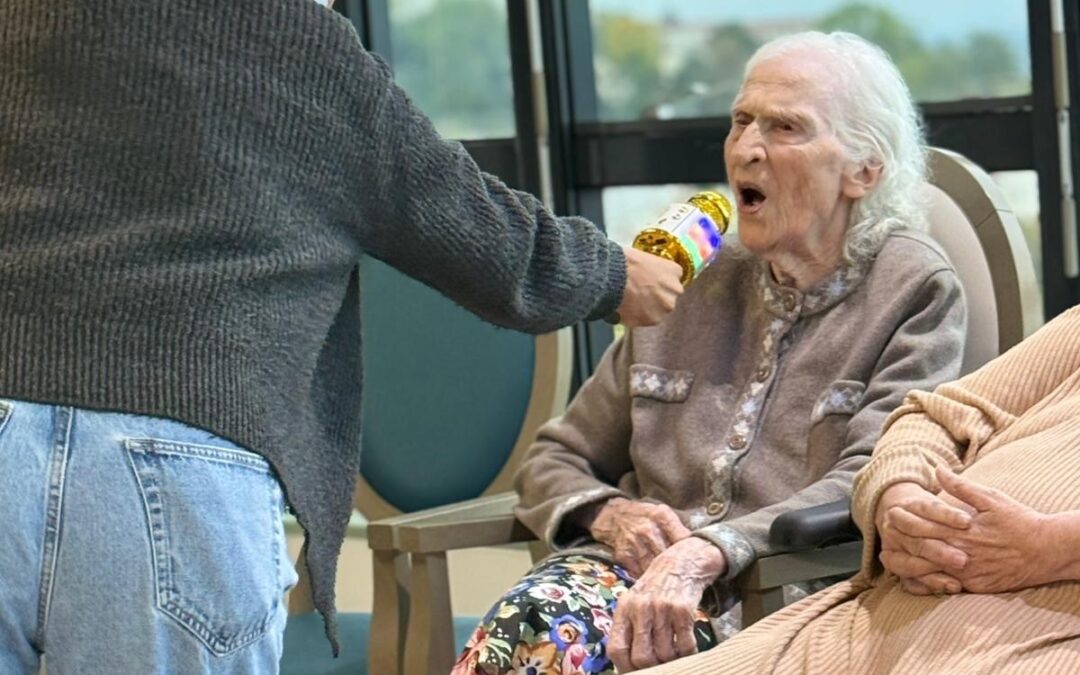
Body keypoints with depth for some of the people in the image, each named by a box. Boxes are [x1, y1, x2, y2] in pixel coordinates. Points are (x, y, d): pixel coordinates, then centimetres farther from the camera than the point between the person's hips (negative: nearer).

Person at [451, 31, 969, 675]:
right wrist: (608, 514, -2)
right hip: (641, 571, 5)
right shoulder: (687, 287, 20)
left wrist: (706, 553, -25)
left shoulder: (914, 293, 5)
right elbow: (554, 463, 23)